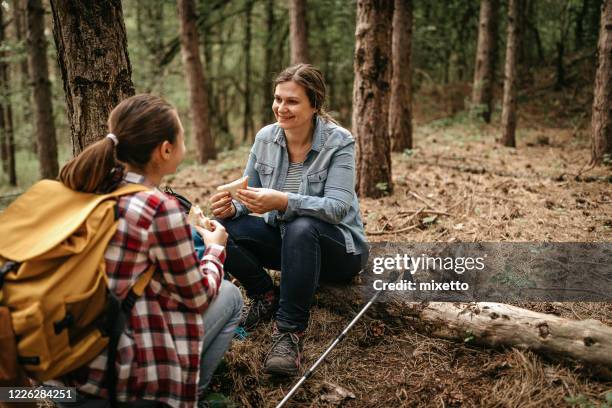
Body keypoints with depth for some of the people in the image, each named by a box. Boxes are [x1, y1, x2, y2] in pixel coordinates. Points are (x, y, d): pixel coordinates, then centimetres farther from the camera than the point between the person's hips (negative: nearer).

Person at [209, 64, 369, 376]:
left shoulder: (338, 142, -18)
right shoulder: (265, 138, -4)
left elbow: (338, 207, -28)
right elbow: (249, 194, 2)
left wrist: (283, 201, -43)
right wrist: (231, 207, -23)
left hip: (336, 246, -4)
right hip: (283, 239, 5)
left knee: (301, 228, -39)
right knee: (223, 229, -20)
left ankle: (290, 332, -28)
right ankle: (266, 297, 0)